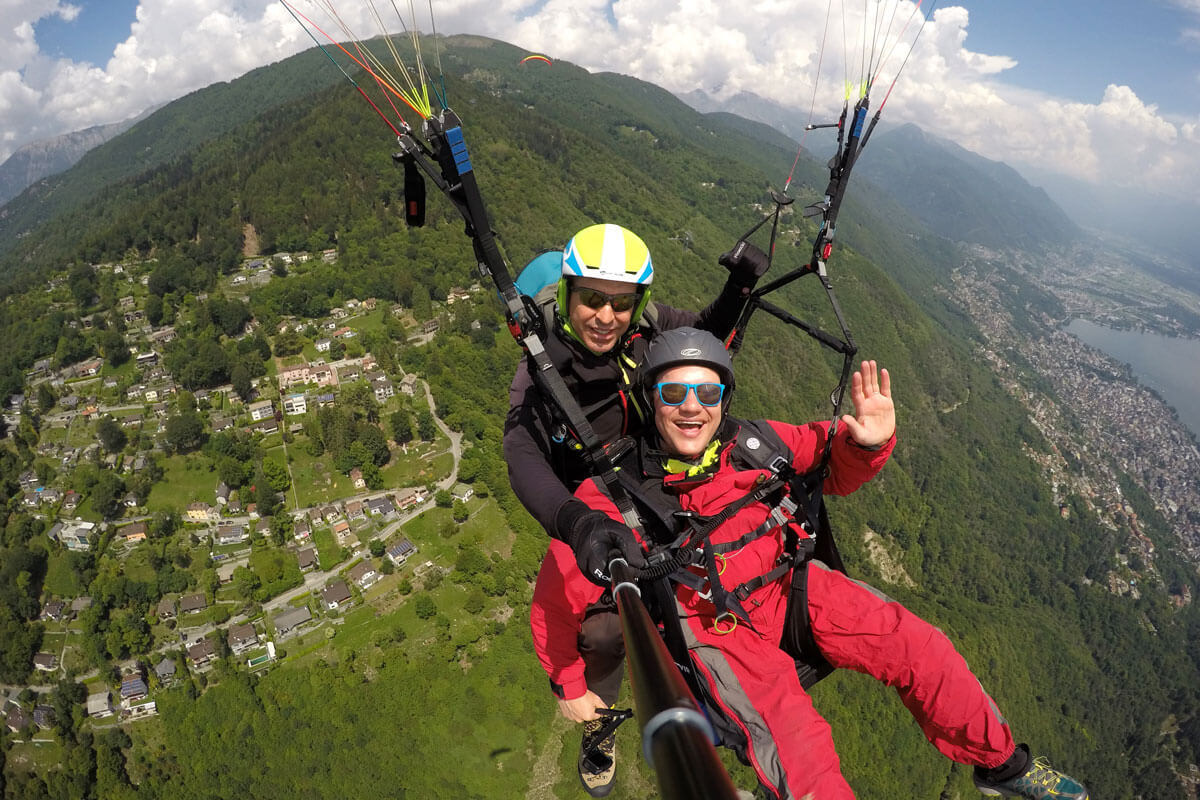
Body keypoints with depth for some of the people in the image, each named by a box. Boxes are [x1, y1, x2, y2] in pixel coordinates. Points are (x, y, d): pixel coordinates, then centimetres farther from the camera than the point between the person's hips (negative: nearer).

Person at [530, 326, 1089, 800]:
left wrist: (865, 442, -17)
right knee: (799, 752, -23)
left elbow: (835, 468, 6)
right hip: (713, 625, -4)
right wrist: (573, 686, 0)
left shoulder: (752, 445, -10)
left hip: (788, 583, 4)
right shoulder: (613, 500, -21)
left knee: (919, 646, -6)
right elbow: (555, 601, -11)